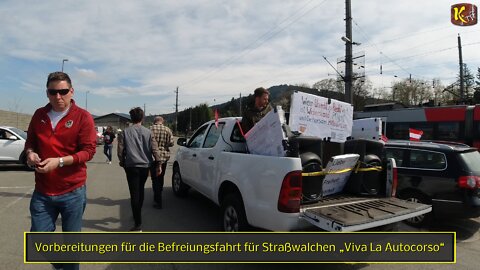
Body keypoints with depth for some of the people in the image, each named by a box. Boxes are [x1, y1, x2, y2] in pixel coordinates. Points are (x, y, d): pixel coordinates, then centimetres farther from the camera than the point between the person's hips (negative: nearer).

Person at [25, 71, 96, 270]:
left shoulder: (83, 117, -9)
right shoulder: (39, 115, 5)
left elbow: (88, 150, -12)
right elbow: (30, 141, 17)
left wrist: (60, 161, -24)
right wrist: (30, 153, -6)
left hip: (73, 192, -3)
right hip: (42, 191, 4)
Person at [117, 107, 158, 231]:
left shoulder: (126, 132, -3)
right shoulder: (147, 132, 1)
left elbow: (120, 150, -4)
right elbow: (154, 149, -2)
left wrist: (122, 162, 12)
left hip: (131, 166, -3)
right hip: (145, 165, 3)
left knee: (134, 194, -4)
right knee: (140, 190, 22)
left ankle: (138, 224, -8)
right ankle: (138, 215, 38)